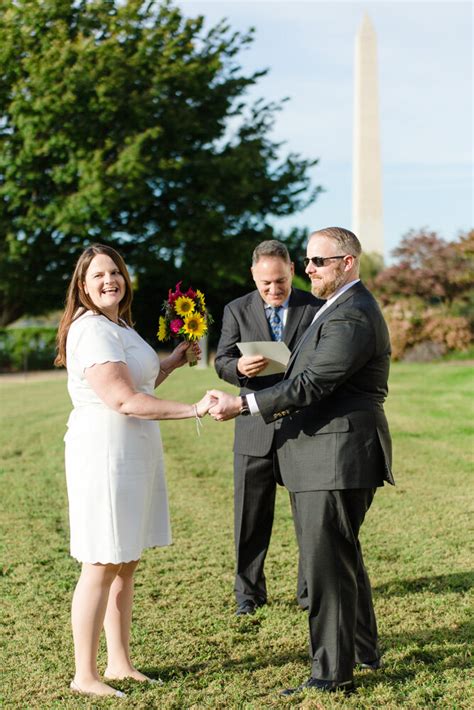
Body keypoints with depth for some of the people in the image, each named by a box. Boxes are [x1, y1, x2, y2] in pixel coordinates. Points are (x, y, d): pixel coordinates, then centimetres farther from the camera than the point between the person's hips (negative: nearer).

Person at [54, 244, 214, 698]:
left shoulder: (119, 326, 17)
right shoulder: (91, 330, -15)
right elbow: (123, 400, -24)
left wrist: (172, 362, 17)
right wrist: (193, 410, -25)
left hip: (133, 452, 10)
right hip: (104, 451, -10)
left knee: (126, 564, 13)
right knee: (102, 567, -4)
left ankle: (120, 664, 23)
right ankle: (85, 676, 5)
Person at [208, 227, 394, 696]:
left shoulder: (351, 317, -19)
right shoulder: (342, 308, 17)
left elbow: (311, 384, -25)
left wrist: (242, 405, -23)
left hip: (337, 459, -11)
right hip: (329, 459, 11)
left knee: (326, 565, -4)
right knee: (343, 557, 22)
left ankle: (332, 674, 5)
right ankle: (363, 649, 37)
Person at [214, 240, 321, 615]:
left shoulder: (315, 308, 2)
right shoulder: (237, 311, 5)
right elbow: (222, 361, 2)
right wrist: (239, 367, -21)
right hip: (256, 430, 1)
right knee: (251, 516, 6)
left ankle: (311, 591, 21)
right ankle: (249, 592, 19)